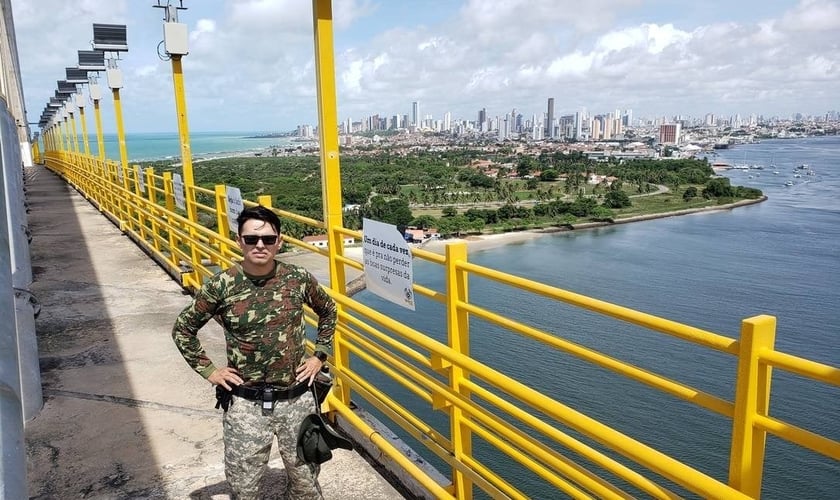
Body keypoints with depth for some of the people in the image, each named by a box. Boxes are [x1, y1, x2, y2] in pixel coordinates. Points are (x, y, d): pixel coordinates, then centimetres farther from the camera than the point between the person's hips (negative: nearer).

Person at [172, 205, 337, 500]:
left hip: (297, 398, 1)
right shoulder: (221, 286, -11)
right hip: (246, 404, -1)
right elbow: (182, 329, 4)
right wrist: (208, 370, 0)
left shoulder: (299, 279, -8)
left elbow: (328, 312, 12)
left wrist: (320, 356, 7)